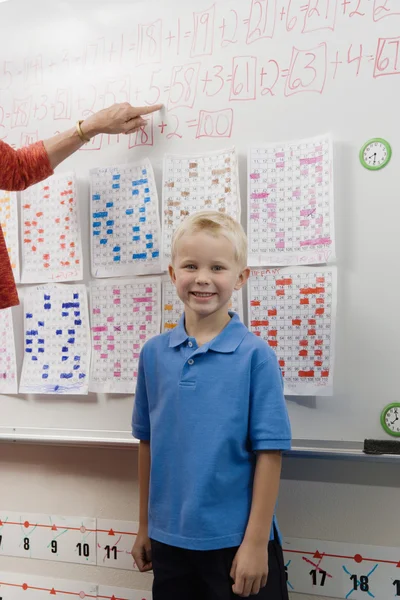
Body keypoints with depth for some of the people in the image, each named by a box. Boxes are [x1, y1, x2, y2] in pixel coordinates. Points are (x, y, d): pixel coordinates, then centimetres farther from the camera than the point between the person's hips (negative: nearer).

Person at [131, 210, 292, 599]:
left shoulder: (256, 355, -11)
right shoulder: (153, 353, 0)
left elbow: (269, 451, -11)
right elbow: (148, 442, 7)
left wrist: (256, 541, -11)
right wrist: (145, 526, 12)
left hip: (236, 540, -3)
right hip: (169, 538, 4)